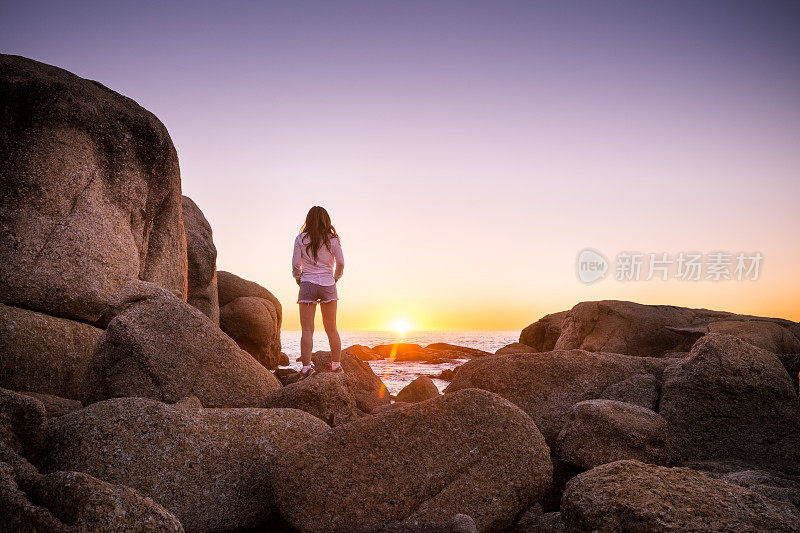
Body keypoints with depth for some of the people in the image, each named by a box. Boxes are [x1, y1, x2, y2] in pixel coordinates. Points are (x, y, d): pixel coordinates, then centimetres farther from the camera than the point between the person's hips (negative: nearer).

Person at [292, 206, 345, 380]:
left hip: (307, 286, -1)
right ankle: (336, 365, 15)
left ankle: (306, 366, -8)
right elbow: (341, 263, -2)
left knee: (307, 329, -1)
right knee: (331, 329, 11)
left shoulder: (301, 239, -1)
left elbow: (296, 264, -4)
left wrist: (299, 279, 12)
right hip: (328, 286, 1)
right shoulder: (333, 240, 1)